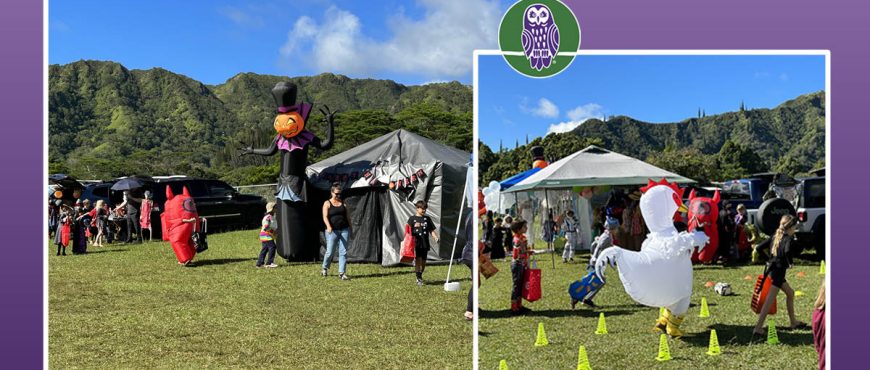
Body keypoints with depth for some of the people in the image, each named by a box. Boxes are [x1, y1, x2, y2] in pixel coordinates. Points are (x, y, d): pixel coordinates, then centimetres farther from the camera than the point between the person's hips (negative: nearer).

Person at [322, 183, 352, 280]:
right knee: (330, 252, 2)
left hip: (344, 230, 3)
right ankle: (324, 268, 28)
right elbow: (325, 216, -11)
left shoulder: (343, 203, 11)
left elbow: (348, 217, 13)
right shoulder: (327, 203, 1)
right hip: (332, 231, -3)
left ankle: (341, 273, 1)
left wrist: (351, 230, 11)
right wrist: (328, 226, -29)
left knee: (343, 252, -2)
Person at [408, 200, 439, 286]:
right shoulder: (412, 219, 2)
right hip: (416, 244, -4)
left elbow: (431, 230, 12)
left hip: (425, 244, 4)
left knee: (423, 262, 10)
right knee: (418, 260, -11)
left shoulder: (427, 219, 11)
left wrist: (435, 237, -3)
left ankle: (420, 276, 27)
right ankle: (419, 279, -7)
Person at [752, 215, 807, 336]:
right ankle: (758, 328, -11)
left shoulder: (776, 237, 11)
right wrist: (790, 262, -14)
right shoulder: (788, 239, -11)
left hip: (771, 269, 9)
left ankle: (793, 322, 35)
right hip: (778, 272, -9)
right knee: (770, 300, -9)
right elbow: (787, 251, -32)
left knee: (790, 293, 24)